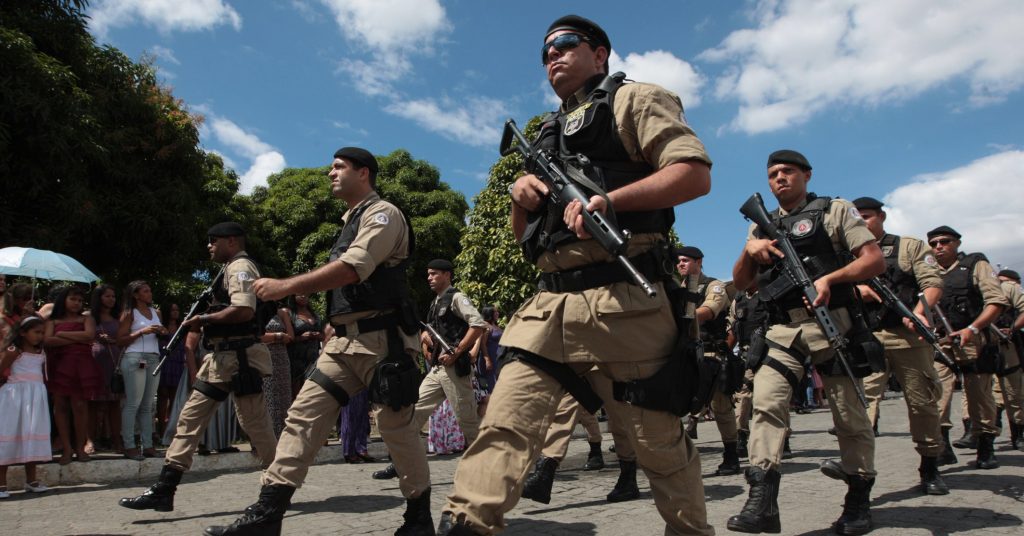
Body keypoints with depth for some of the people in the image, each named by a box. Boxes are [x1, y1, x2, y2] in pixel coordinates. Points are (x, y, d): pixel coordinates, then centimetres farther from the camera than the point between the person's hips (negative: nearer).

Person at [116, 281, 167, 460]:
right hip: (135, 359, -6)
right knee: (133, 403, -8)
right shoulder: (129, 313, 3)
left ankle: (147, 445, 4)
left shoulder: (156, 312, 18)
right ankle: (129, 446, -7)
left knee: (147, 405, 5)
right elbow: (120, 340, -5)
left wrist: (163, 332, 5)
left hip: (154, 359, 6)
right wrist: (142, 332, -14)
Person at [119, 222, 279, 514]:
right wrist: (203, 325, 11)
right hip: (221, 358, 11)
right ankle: (163, 490, 10)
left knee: (254, 422, -3)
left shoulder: (240, 266, -10)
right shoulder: (231, 269, 21)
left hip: (238, 357, -11)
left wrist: (203, 319, -15)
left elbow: (244, 311, -25)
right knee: (190, 417, 7)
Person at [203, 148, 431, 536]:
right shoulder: (351, 221, 21)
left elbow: (353, 268, -22)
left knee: (396, 427, -1)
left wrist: (286, 286, -23)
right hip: (345, 340, 9)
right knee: (303, 416, 0)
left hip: (380, 340, -8)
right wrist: (337, 329, 19)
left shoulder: (383, 214, -7)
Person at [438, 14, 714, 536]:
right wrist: (521, 198, 6)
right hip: (548, 306, 6)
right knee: (504, 423, -6)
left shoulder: (631, 100, 8)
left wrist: (606, 200, -17)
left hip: (623, 302, -6)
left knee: (659, 439, 5)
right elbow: (523, 237, 28)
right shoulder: (548, 134, 28)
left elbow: (696, 173, -8)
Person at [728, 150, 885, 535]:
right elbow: (740, 283, 16)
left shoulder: (834, 211, 8)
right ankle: (762, 501, -17)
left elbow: (875, 260, -1)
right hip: (781, 331, 3)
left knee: (850, 416, 3)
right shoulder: (762, 227, 20)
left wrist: (831, 277, -17)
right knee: (766, 404, -14)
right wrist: (749, 251, -4)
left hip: (831, 325, -3)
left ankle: (859, 502, 19)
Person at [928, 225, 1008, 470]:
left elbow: (997, 301, -5)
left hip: (975, 341, -2)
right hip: (939, 343, 2)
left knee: (980, 395, 7)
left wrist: (972, 329, -17)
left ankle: (985, 448, 22)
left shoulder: (976, 265, 4)